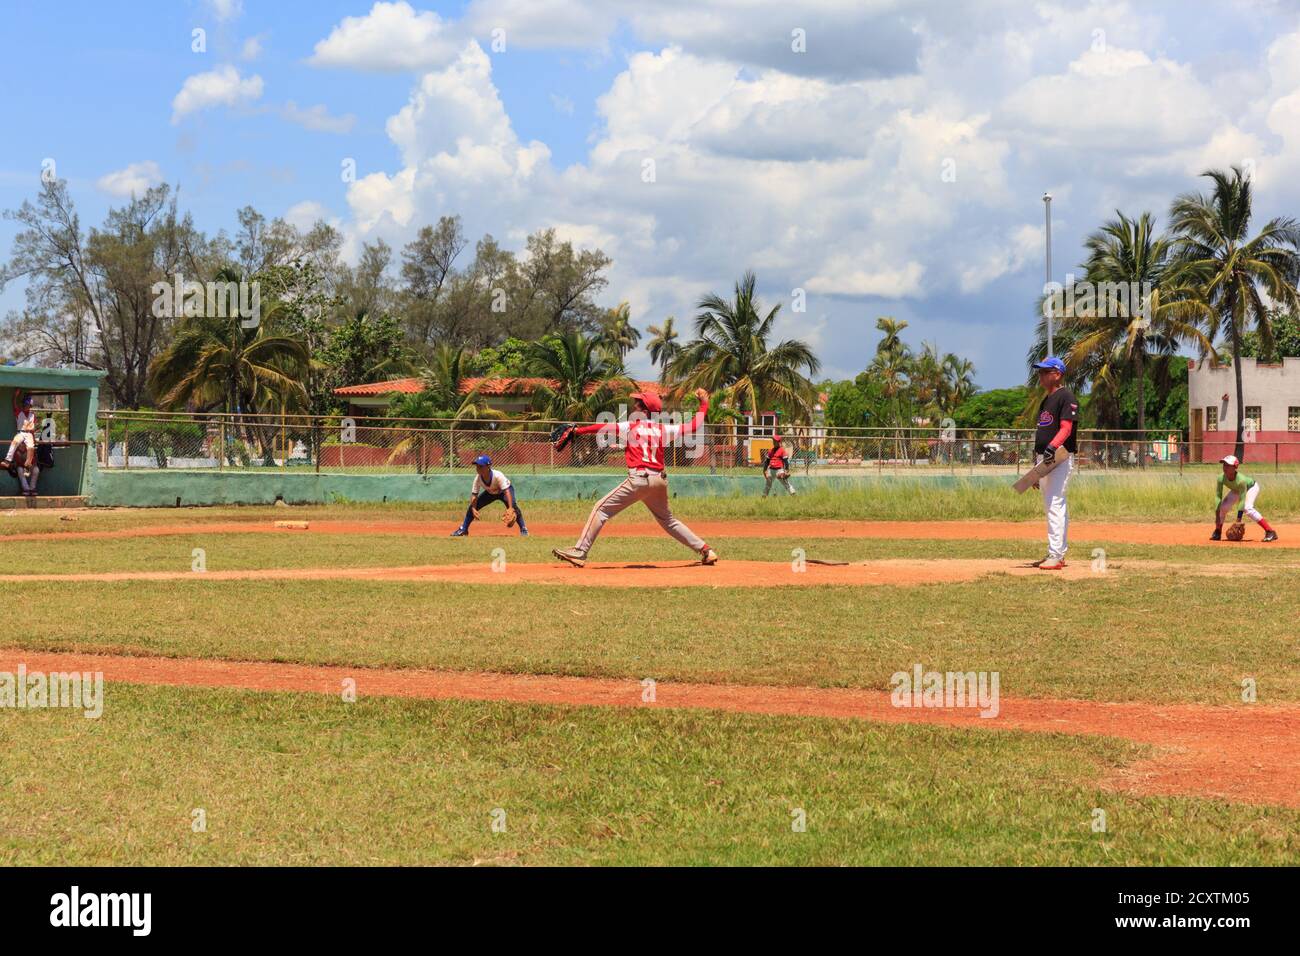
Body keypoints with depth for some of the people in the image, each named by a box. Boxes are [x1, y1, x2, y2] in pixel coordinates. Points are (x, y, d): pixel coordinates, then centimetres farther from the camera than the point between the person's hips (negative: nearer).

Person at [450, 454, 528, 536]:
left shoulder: (498, 476, -40)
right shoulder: (478, 478, -27)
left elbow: (507, 491, -42)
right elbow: (474, 494, -19)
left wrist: (510, 509, -51)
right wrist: (473, 509, -36)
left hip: (503, 491, -4)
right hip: (490, 493, 4)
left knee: (513, 504, -32)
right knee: (472, 507, -5)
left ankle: (523, 529, -20)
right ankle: (463, 529, 13)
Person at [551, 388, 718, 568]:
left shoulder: (630, 426, 2)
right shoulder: (664, 429, 11)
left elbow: (604, 428, -5)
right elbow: (692, 425, 12)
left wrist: (576, 430, -6)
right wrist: (704, 403, 24)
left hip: (639, 478, -5)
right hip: (659, 481, 6)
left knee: (601, 509, 0)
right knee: (668, 520, 24)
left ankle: (579, 552, -9)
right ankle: (705, 551, 19)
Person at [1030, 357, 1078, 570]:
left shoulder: (1066, 397, -9)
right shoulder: (1046, 400, 21)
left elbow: (1066, 428, -20)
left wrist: (1053, 446, -35)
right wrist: (1036, 463, 21)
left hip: (1060, 458, -10)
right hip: (1044, 459, 10)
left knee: (1055, 504, -16)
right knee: (1051, 506, 13)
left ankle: (1055, 556, -19)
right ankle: (1057, 554, 19)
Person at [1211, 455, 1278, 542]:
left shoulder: (1241, 479, -42)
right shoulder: (1221, 478, -29)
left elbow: (1242, 500, -38)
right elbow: (1218, 497, -26)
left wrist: (1239, 518, -42)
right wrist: (1217, 515, -34)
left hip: (1251, 487, -6)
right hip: (1236, 490, 6)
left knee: (1247, 507, -29)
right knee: (1223, 507, -11)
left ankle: (1270, 532, -29)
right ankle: (1217, 533, 11)